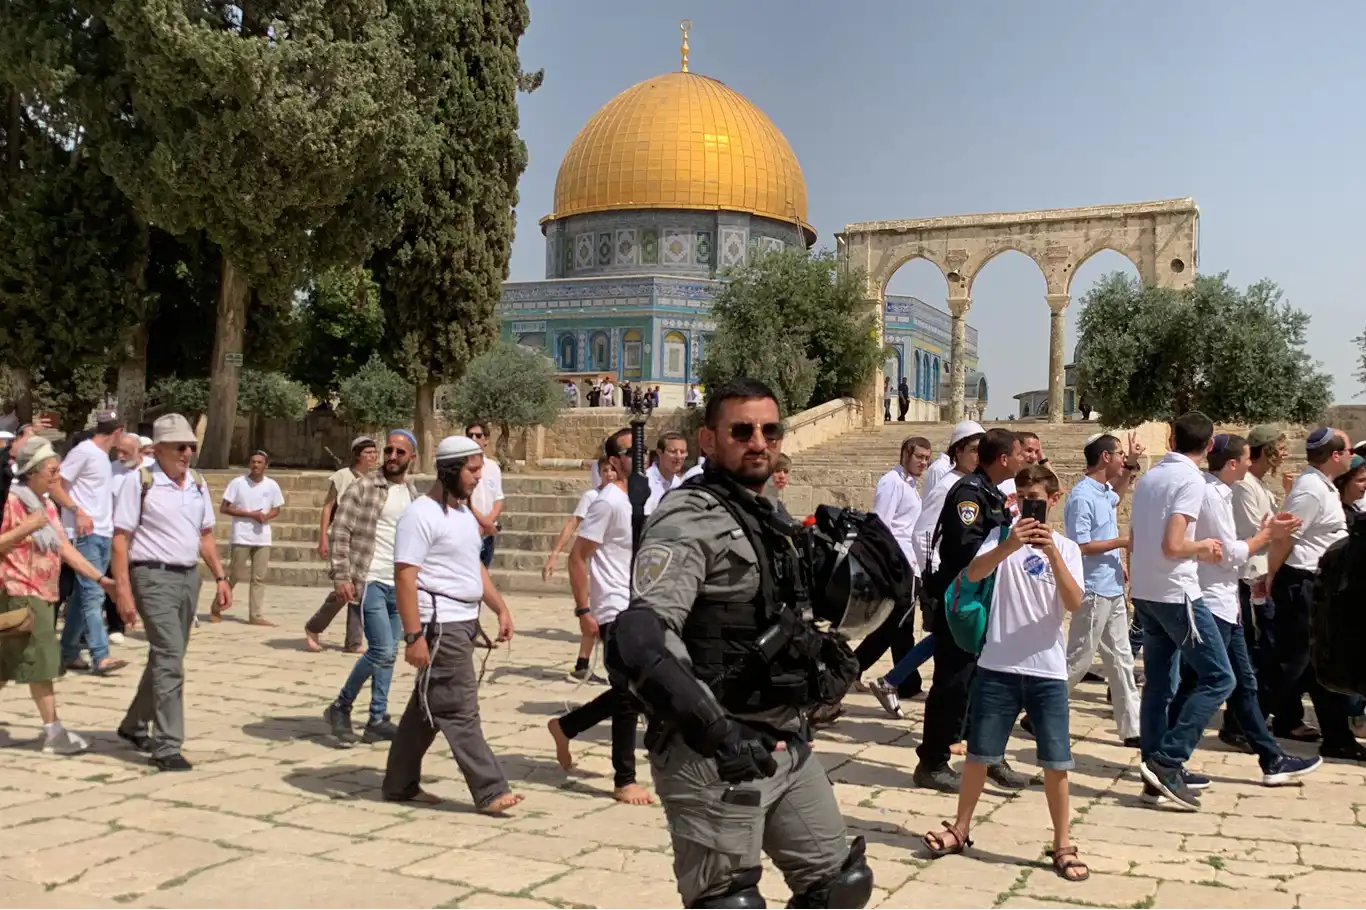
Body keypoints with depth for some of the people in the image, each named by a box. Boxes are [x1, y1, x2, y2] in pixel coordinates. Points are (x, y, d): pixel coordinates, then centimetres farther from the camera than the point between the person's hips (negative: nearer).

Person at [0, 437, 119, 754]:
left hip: (42, 594, 8)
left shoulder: (47, 505, 14)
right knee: (41, 661, -7)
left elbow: (65, 548, 11)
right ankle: (53, 732, -2)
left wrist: (100, 578, 5)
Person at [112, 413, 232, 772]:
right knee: (170, 659, -12)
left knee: (165, 657, 16)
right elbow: (121, 539, -9)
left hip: (189, 577, 7)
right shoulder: (140, 482, -8)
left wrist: (220, 577, 10)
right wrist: (123, 591, -15)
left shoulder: (198, 484, 10)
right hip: (155, 577, -7)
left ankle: (134, 725, 35)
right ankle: (167, 746, -6)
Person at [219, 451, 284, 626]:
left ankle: (256, 615, 7)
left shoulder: (272, 485, 4)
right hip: (241, 537, -3)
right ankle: (216, 609, 19)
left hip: (263, 538, 3)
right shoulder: (237, 483, -6)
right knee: (234, 575, 2)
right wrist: (250, 514, -14)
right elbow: (223, 508, -6)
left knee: (259, 578, 3)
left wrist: (266, 516, -10)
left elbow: (276, 510, 14)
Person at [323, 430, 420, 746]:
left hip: (399, 585, 6)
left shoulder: (414, 495, 12)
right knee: (382, 651, -12)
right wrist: (341, 576, -15)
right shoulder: (364, 487, -6)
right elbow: (340, 531, -9)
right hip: (370, 581, -6)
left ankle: (377, 721, 18)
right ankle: (340, 707, 6)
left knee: (388, 654, 9)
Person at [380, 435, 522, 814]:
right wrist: (414, 636, -22)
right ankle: (491, 792, -3)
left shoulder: (464, 512, 16)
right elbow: (404, 577, -18)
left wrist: (501, 608, 14)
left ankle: (400, 784, 24)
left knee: (429, 707, 14)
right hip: (441, 626, -10)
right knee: (460, 710, -6)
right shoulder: (421, 515, -13)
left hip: (464, 622, 10)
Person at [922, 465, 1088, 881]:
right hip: (998, 666, 0)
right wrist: (1009, 546, -34)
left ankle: (1062, 845, 17)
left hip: (1048, 670, 0)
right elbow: (973, 574, -18)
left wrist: (1053, 553, -25)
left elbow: (1074, 603, -12)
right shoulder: (1001, 538, 1)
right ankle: (960, 830, 25)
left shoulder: (1066, 548, 3)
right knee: (979, 754, 9)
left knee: (1056, 762, 3)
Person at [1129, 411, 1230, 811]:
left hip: (1144, 592, 8)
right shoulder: (1191, 480, -14)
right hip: (1176, 593, -8)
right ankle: (1167, 760, -6)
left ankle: (1159, 766, 19)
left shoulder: (1148, 477, 9)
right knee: (1218, 678, -1)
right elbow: (1172, 545, -23)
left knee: (1159, 684, 13)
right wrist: (1202, 547, -4)